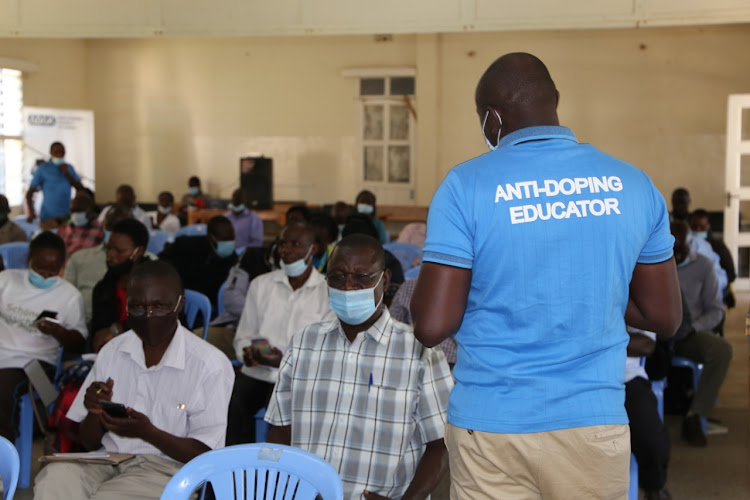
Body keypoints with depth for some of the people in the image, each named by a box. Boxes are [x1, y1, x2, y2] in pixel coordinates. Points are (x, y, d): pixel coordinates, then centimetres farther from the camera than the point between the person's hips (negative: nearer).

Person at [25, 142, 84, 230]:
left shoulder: (69, 168, 13)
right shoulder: (42, 169, 1)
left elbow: (81, 188, 7)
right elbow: (29, 194, 0)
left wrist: (67, 174, -5)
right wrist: (32, 213, -12)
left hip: (67, 215, 4)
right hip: (49, 216, -4)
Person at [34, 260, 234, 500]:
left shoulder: (211, 365, -6)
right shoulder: (112, 352, 12)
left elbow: (205, 454, -6)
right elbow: (90, 442, 15)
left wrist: (148, 432, -21)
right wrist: (95, 412, -8)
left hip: (167, 469, -5)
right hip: (107, 460, 5)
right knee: (53, 478, -28)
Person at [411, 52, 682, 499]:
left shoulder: (466, 186, -10)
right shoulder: (632, 185, 0)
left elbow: (431, 327, -12)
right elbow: (665, 318, 6)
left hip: (490, 426, -2)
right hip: (595, 425, 2)